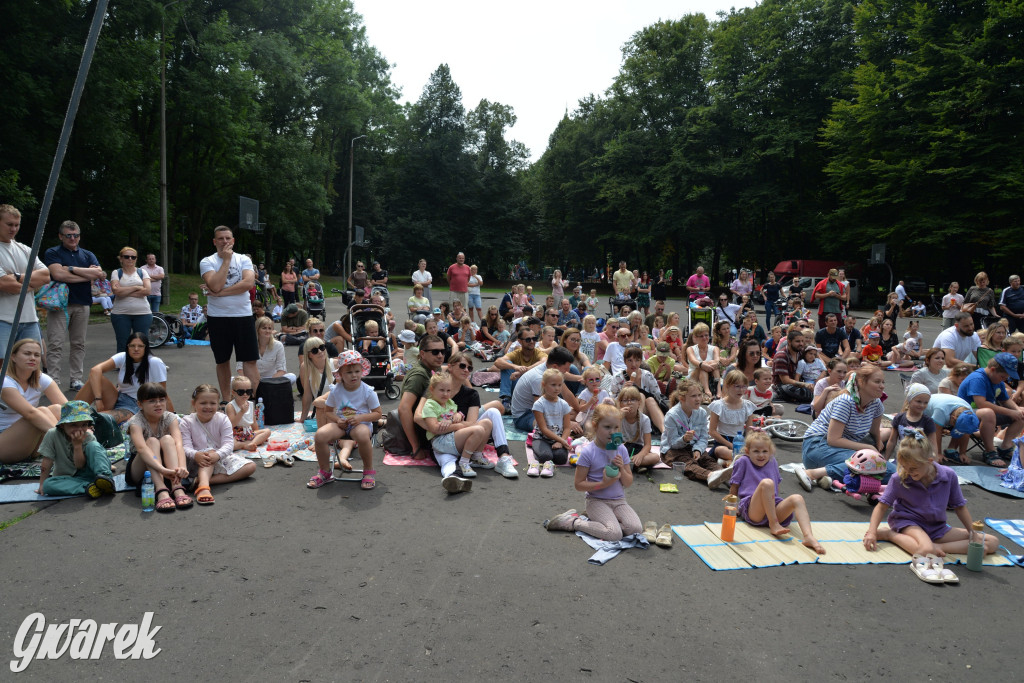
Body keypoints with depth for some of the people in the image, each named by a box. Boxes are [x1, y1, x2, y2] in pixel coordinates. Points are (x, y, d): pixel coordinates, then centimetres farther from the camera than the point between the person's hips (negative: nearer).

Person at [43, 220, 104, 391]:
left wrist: (71, 269, -10)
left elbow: (99, 273, -4)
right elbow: (58, 274, -15)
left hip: (82, 304, 4)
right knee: (55, 345, -7)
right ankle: (54, 382, -7)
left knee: (79, 344, 7)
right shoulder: (52, 253, 3)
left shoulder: (87, 255, 14)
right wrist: (88, 275, -9)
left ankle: (76, 379, 14)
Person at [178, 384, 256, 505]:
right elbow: (186, 447, -15)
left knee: (251, 466, -18)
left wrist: (218, 455, -37)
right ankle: (203, 486, -60)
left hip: (220, 459, 3)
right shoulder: (186, 422, -5)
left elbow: (228, 443, -14)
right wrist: (195, 455, -40)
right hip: (197, 464, -3)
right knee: (210, 451, -35)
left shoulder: (222, 419, -4)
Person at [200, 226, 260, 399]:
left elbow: (249, 283, -13)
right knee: (222, 361, 11)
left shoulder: (244, 259, 5)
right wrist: (226, 260, -11)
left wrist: (222, 292, -16)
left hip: (243, 315, 0)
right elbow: (215, 286, -17)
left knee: (250, 360, -3)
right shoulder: (207, 262, 0)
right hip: (217, 317, 0)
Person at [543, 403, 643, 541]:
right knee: (615, 535, -26)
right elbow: (578, 484, -11)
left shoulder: (621, 450, 2)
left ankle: (594, 520, 1)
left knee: (636, 529, -20)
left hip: (619, 501, 5)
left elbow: (628, 483, 6)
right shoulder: (588, 452, -12)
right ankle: (573, 522, -5)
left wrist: (622, 469, -13)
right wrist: (603, 484, -20)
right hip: (597, 501, -5)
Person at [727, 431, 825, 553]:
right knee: (766, 482, -32)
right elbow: (734, 488, 12)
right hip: (752, 510, -5)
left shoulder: (772, 462, 25)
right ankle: (773, 525, -30)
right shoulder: (743, 462, 11)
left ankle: (808, 536, -48)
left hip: (774, 509, 5)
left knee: (797, 498, -27)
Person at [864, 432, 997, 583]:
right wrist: (872, 532, -17)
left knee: (992, 542, -9)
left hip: (936, 527, 6)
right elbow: (882, 506, -5)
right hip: (908, 522, -5)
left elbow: (959, 507, 7)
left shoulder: (948, 476, -7)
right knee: (926, 551, -40)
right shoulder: (899, 479, -12)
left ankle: (936, 546, -22)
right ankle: (889, 534, -13)